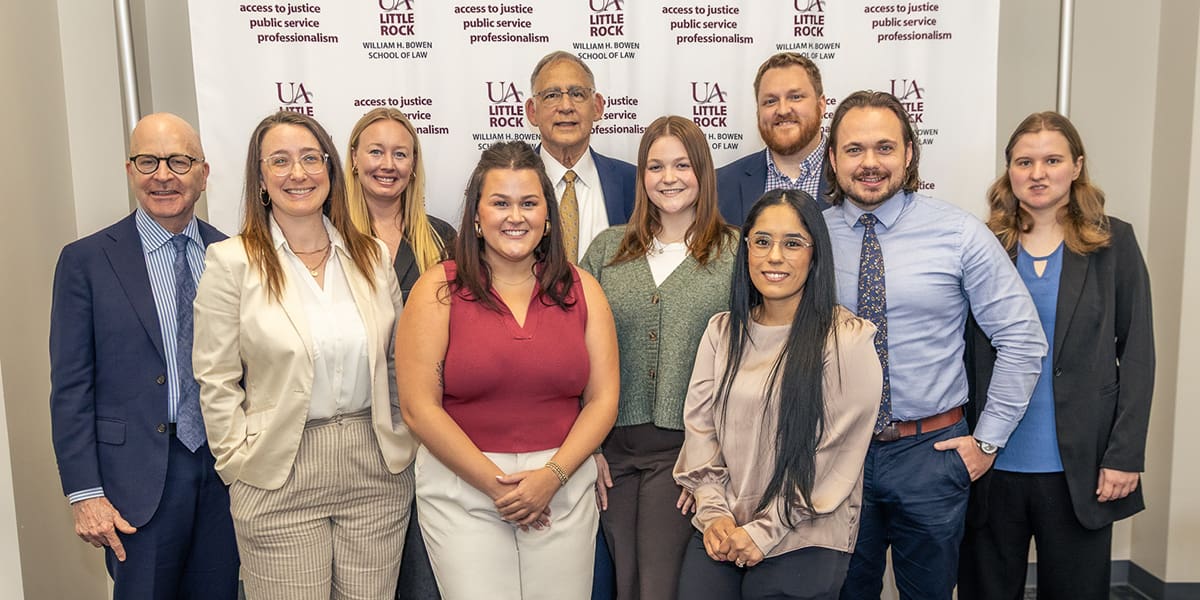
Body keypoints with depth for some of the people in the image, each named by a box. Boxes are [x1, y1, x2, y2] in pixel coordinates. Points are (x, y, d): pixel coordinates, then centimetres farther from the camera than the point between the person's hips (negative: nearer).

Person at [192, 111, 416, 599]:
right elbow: (216, 381, -3)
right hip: (279, 481, -3)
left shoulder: (372, 256, 6)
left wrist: (404, 440, 5)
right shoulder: (232, 261, -3)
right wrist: (241, 461, -6)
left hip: (376, 470, 3)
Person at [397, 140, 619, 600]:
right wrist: (496, 484, -11)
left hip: (563, 486, 2)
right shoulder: (438, 290, -3)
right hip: (462, 486, -2)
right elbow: (420, 408, -8)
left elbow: (602, 399, 2)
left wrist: (551, 476, -10)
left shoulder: (581, 289, 4)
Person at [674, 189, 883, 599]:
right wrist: (715, 513, -5)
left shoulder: (849, 341, -10)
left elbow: (834, 456, -11)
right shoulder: (722, 331, 5)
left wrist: (764, 533, -10)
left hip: (803, 543, -3)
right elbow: (699, 426, 5)